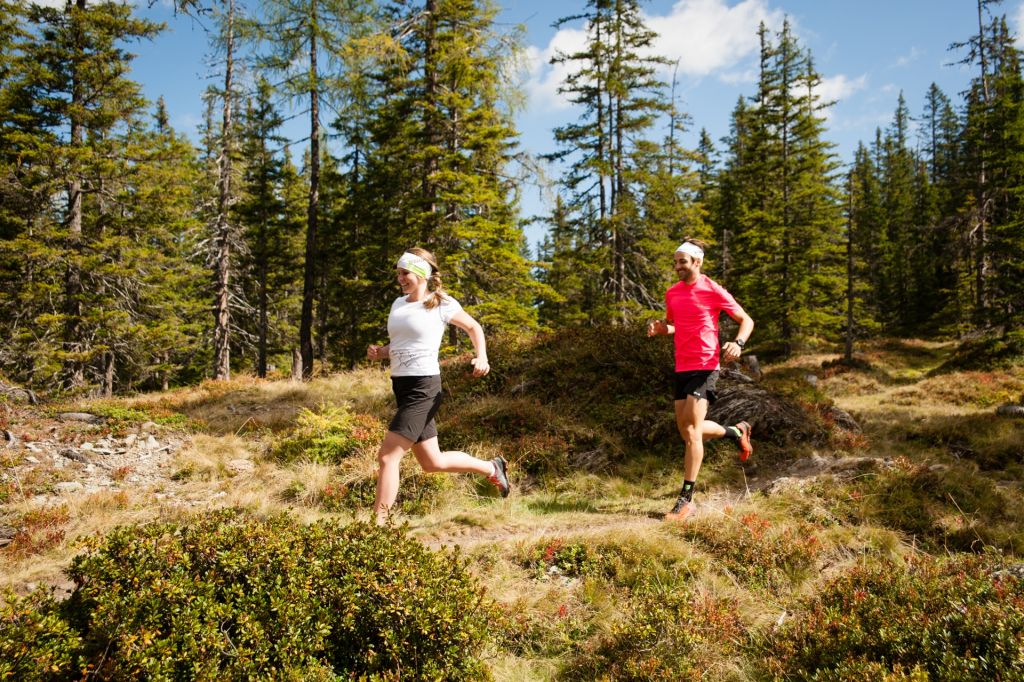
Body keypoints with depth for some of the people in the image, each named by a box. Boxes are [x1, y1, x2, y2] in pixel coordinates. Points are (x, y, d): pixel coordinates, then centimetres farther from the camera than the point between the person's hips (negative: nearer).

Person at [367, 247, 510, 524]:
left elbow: (474, 327, 9)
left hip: (423, 389, -8)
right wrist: (378, 353, 1)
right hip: (401, 386, 8)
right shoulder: (398, 304, 13)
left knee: (387, 456, -13)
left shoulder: (442, 304, -5)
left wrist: (481, 357, -7)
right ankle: (492, 468, 36)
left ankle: (378, 524, -4)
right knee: (433, 462, 16)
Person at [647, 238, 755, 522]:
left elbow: (746, 320, -1)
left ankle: (686, 499, -5)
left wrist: (738, 344, -21)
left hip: (705, 366, -7)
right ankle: (737, 432, 39)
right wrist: (659, 328, 2)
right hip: (681, 368, 7)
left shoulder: (713, 290, -7)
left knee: (692, 428, -13)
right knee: (686, 429, 12)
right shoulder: (672, 293, 10)